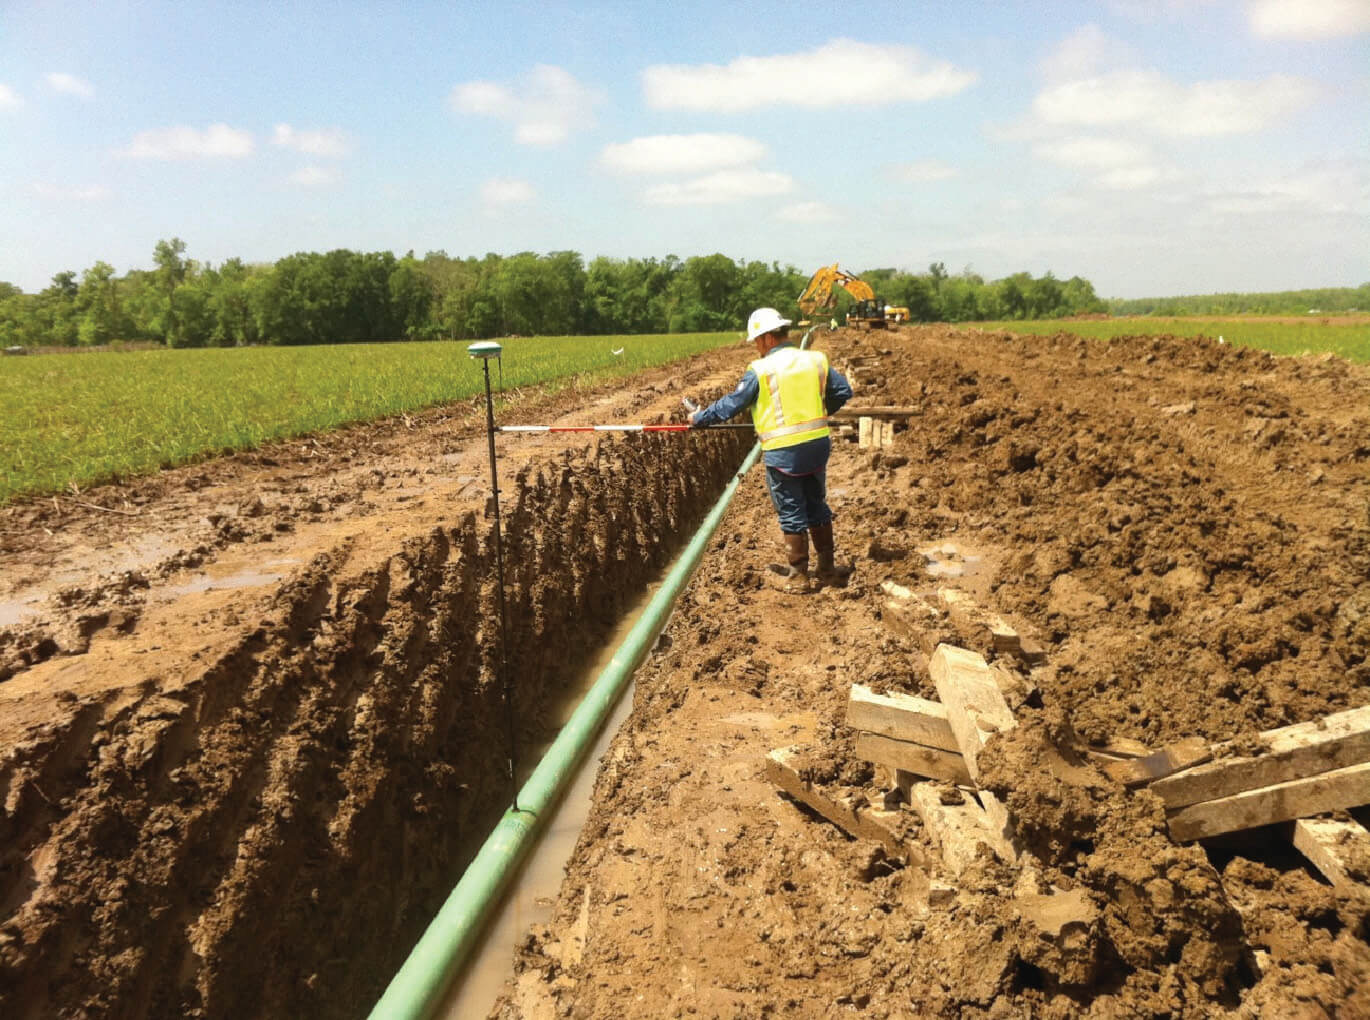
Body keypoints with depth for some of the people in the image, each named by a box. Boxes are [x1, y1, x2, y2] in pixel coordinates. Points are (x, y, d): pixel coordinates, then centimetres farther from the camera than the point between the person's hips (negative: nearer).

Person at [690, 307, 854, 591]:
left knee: (791, 512, 6)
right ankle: (828, 568, 26)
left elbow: (731, 403, -3)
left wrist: (699, 418, 10)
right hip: (818, 444, 5)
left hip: (783, 452, -5)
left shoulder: (761, 369, -10)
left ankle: (797, 576, 16)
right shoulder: (816, 360, 3)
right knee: (816, 506, 18)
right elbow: (843, 391, 9)